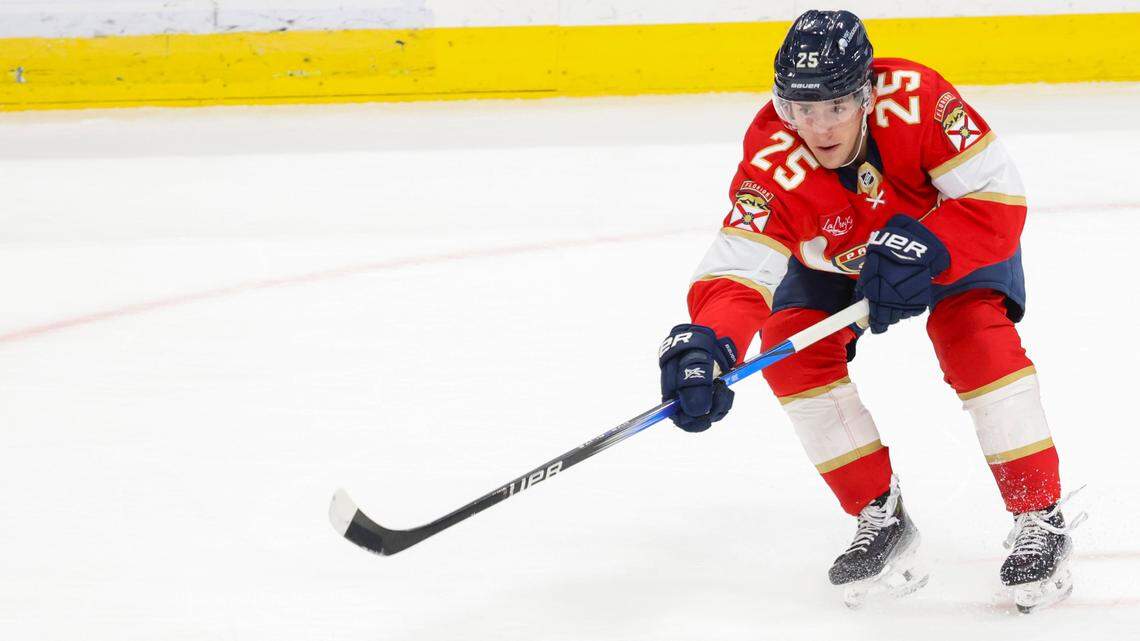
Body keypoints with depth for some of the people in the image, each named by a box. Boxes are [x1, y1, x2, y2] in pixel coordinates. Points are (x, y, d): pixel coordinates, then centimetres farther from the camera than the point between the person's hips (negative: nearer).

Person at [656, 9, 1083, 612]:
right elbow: (736, 268, -42)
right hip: (835, 258, 3)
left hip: (952, 236, -2)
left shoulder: (916, 98, -38)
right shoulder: (773, 161, -35)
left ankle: (1041, 518, -13)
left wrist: (922, 248, -48)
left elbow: (999, 201, -33)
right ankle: (881, 517, -5)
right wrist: (706, 342, -62)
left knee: (974, 334, -25)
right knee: (790, 345, -18)